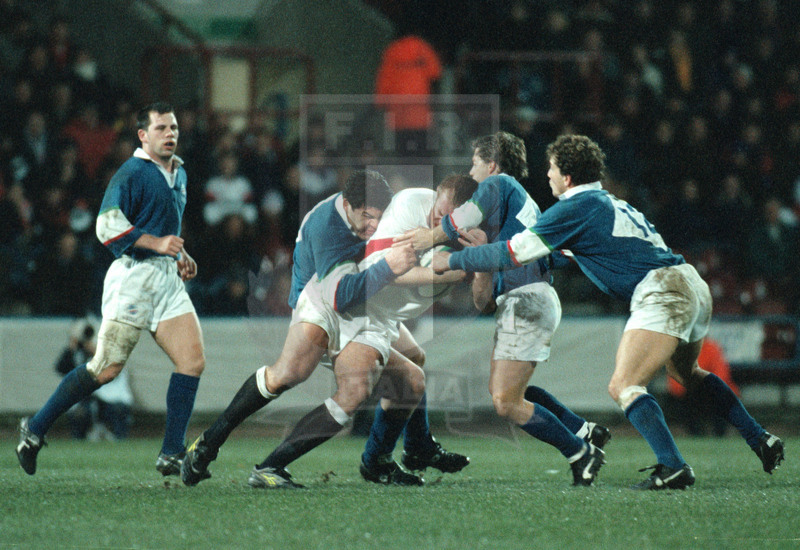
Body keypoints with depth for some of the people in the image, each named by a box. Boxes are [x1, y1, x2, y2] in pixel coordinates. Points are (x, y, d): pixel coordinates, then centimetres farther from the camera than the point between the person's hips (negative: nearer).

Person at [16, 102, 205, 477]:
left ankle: (171, 455, -2)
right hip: (134, 277, -8)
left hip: (167, 279, 8)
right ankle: (35, 429, 5)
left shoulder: (179, 174, 18)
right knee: (106, 368, -9)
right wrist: (157, 243, -23)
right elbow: (108, 225, -18)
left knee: (193, 361, -6)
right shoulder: (132, 174, -9)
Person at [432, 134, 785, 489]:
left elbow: (513, 253, -7)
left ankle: (673, 467, -25)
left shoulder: (577, 208, -6)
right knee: (686, 373, 31)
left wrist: (452, 261, 4)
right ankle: (761, 442, 31)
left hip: (662, 293, -9)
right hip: (693, 285, 9)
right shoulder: (613, 203, 21)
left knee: (623, 387, -12)